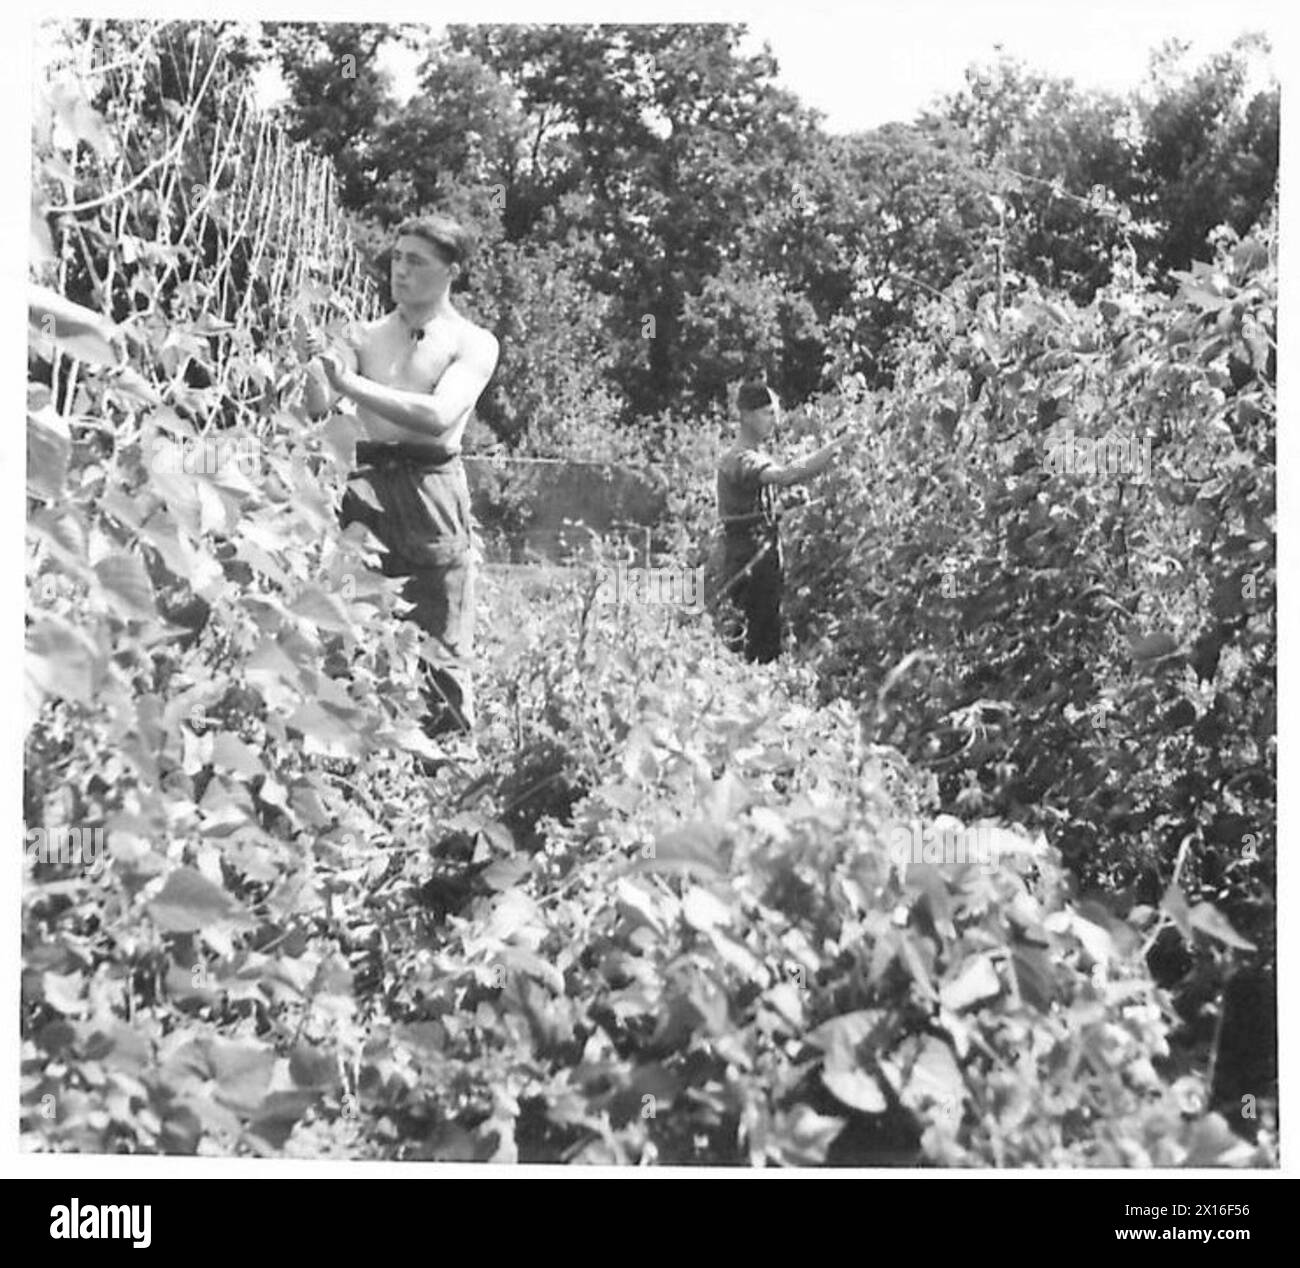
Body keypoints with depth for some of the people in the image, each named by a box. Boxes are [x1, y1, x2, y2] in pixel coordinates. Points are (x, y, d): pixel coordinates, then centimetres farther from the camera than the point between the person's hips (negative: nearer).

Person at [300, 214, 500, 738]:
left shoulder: (473, 344, 4)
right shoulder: (367, 334, 15)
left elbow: (438, 415, -14)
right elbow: (318, 408, 4)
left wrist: (352, 383, -17)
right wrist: (315, 365, -17)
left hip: (432, 493, -3)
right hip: (367, 487, 3)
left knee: (437, 650, -4)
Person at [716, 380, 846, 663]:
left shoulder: (759, 455, 17)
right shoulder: (741, 461, -18)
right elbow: (786, 476, -33)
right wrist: (834, 448, -33)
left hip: (765, 563, 10)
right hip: (749, 567, -10)